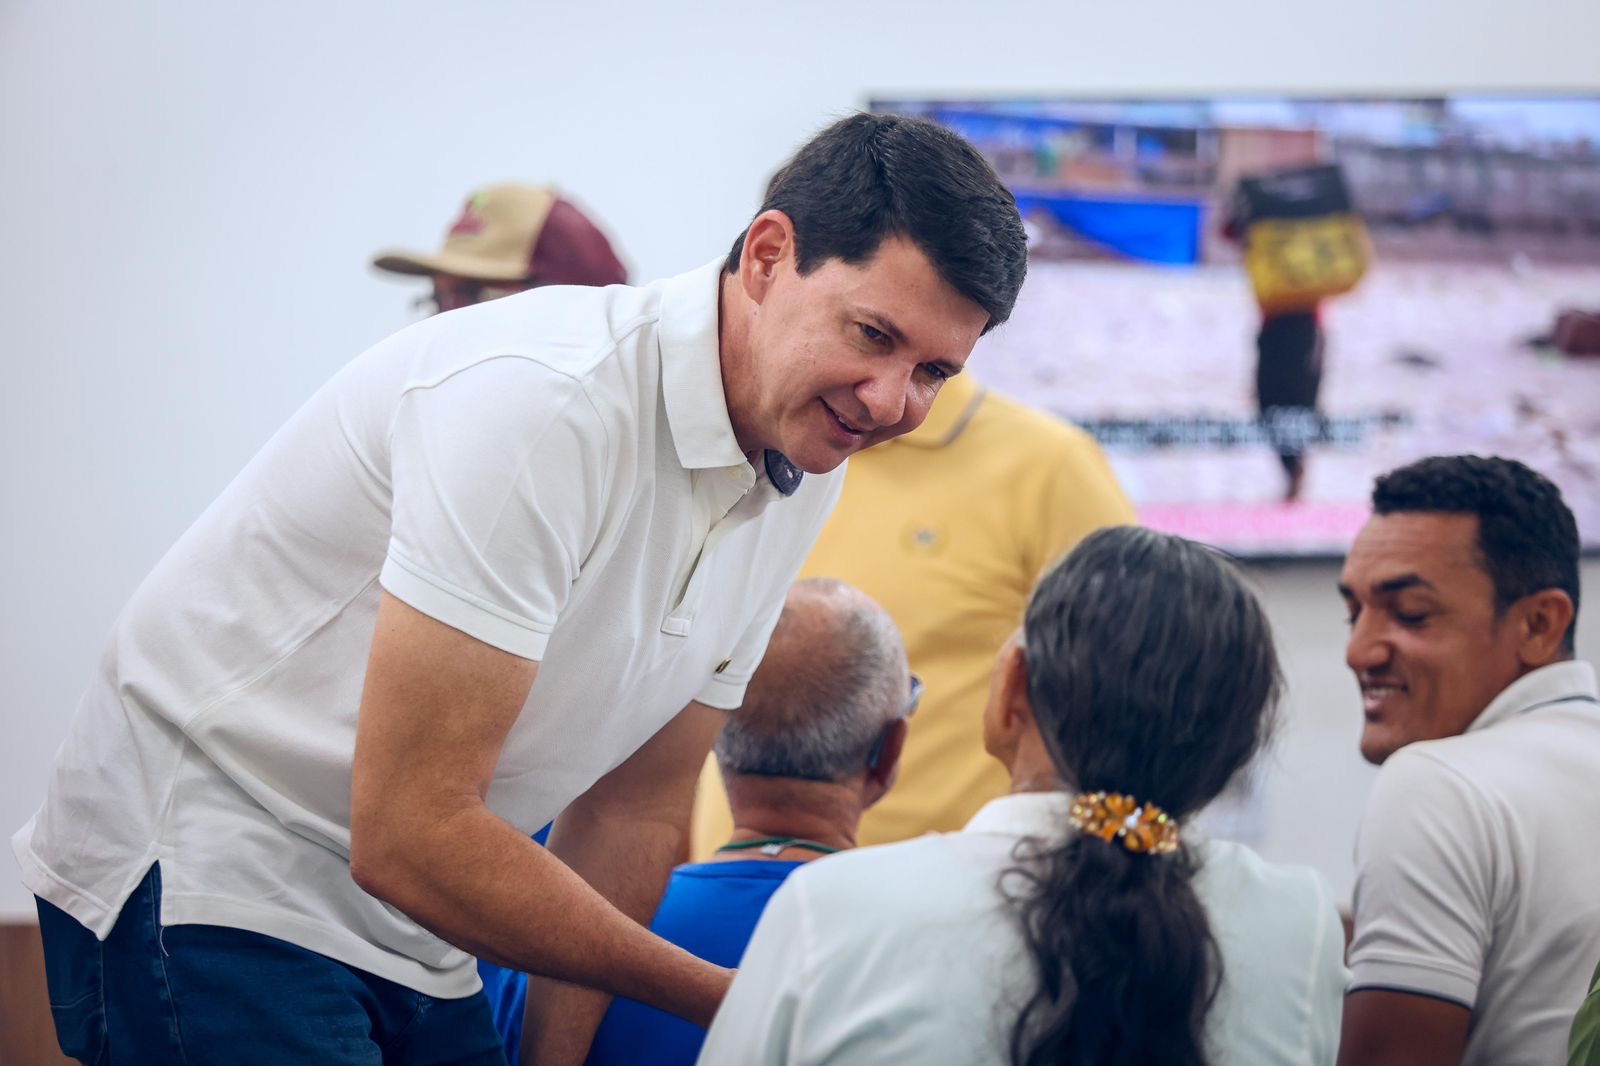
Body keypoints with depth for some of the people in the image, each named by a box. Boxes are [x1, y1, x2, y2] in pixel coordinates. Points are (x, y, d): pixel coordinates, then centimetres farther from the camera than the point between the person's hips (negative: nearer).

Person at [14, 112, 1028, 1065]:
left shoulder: (806, 464, 0)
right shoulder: (545, 401, -27)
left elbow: (632, 810, 7)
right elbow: (406, 834, -28)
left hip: (407, 927, 8)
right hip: (204, 878, -8)